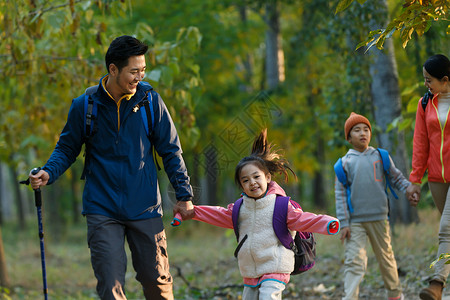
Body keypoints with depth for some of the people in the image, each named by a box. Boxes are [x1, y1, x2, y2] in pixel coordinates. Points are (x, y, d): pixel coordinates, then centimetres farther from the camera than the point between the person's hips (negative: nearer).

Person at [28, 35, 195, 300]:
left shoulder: (150, 100, -2)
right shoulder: (84, 106, -3)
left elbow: (171, 151, 6)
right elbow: (67, 149, 8)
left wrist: (184, 196, 4)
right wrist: (48, 173, -12)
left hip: (145, 209, 1)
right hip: (102, 211, -1)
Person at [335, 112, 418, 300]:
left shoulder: (381, 157, 6)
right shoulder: (345, 163, 2)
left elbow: (396, 177, 13)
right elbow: (340, 194, 2)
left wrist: (408, 188, -9)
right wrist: (344, 224, -5)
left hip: (378, 218, 2)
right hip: (354, 222, -2)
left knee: (385, 257, 13)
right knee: (354, 260, -12)